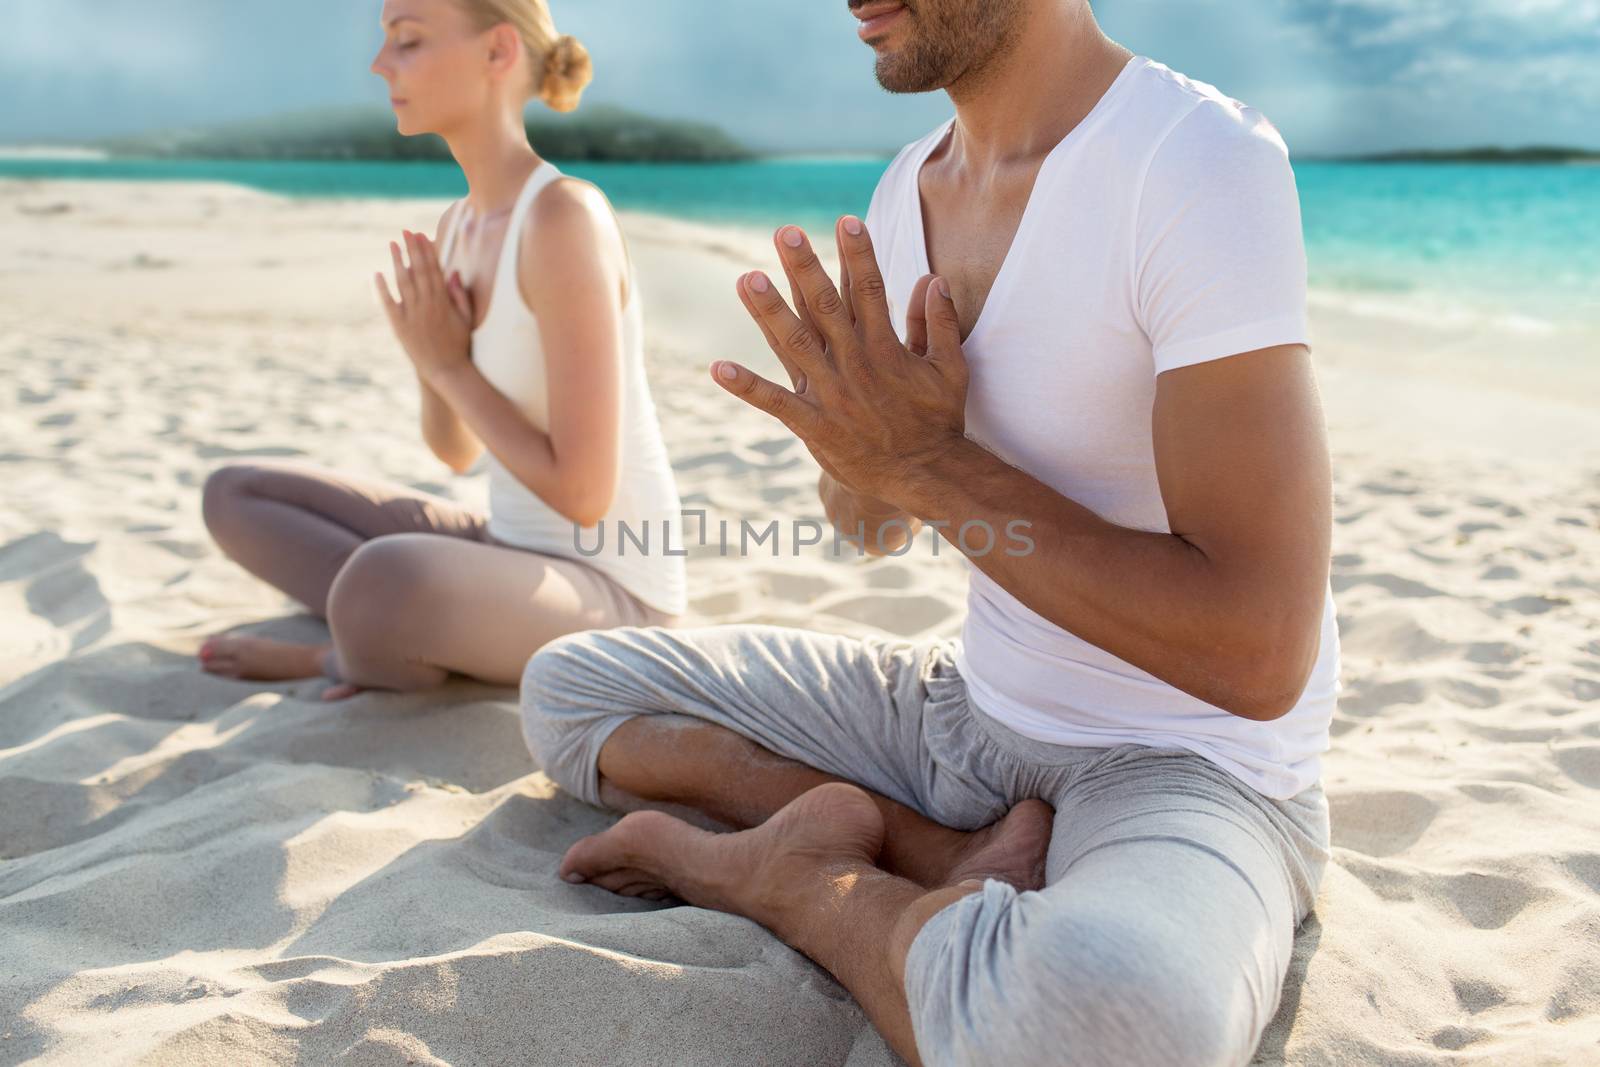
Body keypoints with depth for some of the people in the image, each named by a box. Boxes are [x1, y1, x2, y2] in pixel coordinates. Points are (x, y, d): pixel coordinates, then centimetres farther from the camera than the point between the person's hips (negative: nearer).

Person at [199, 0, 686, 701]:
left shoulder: (565, 217, -23)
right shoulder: (458, 227, 5)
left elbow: (583, 493, -25)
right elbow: (457, 451, 12)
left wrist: (451, 365, -14)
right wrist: (428, 357, -9)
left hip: (609, 594, -8)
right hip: (512, 556, 9)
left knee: (379, 582, -38)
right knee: (234, 496, 10)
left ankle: (339, 659, -4)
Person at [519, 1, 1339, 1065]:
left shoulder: (1204, 163, -22)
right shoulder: (910, 187, 2)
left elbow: (1263, 657, -27)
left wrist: (932, 462, -24)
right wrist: (861, 427, -13)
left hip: (1191, 769, -7)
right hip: (971, 702, 7)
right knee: (566, 687, 8)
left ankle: (787, 871, -10)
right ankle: (951, 864, -6)